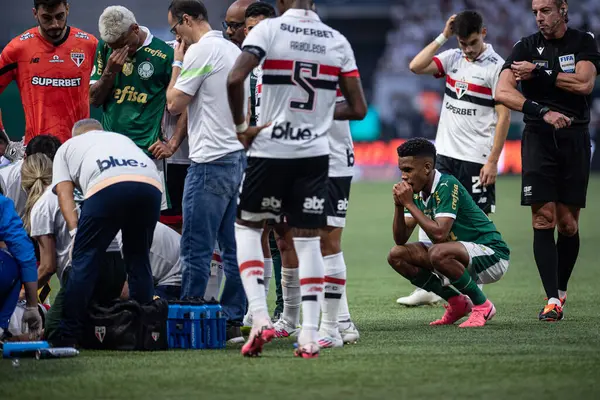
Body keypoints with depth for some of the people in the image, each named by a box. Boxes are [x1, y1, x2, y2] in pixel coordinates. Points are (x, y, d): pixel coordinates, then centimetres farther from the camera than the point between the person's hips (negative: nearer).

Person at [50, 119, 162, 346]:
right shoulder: (122, 138, 42)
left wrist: (75, 231, 9)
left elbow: (64, 193, 18)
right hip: (151, 184, 4)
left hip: (107, 185, -4)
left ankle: (68, 334, 2)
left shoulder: (67, 147, 33)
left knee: (85, 260, 3)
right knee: (138, 259, 18)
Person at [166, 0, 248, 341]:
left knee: (196, 249, -6)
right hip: (239, 156, 9)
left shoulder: (200, 51, -12)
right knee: (234, 247, 9)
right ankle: (234, 320, 10)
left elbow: (174, 104, -8)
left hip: (211, 161, -9)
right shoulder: (234, 50, 15)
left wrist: (177, 63, 3)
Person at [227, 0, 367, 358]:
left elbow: (235, 79, -21)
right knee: (308, 240, 7)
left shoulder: (269, 29, -7)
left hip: (270, 150, -3)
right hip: (315, 153, 3)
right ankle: (310, 336, 2)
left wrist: (241, 125, -6)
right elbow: (358, 109, 4)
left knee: (248, 226, 14)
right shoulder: (337, 41, 3)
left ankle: (260, 317, -2)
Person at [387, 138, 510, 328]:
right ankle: (457, 303, 7)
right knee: (397, 255, -2)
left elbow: (439, 234, -32)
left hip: (492, 254, -9)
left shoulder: (447, 186, -22)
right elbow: (400, 240, 1)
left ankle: (482, 306, -13)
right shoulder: (416, 191, 2)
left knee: (438, 253, -37)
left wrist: (409, 204, -25)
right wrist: (399, 205, -14)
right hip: (461, 256, 9)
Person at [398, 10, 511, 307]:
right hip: (445, 154, 6)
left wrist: (492, 161, -14)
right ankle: (427, 288, 9)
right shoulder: (453, 58, 7)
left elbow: (504, 116, -10)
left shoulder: (497, 67, -9)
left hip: (476, 160, -6)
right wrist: (443, 37, -5)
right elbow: (416, 66, -3)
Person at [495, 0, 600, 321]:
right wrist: (543, 112, -22)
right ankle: (552, 300, -13)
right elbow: (502, 92, -10)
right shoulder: (526, 47, 3)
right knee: (543, 220, -10)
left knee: (568, 223, 3)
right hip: (538, 137, -1)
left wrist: (539, 73, -12)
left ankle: (561, 290, 21)